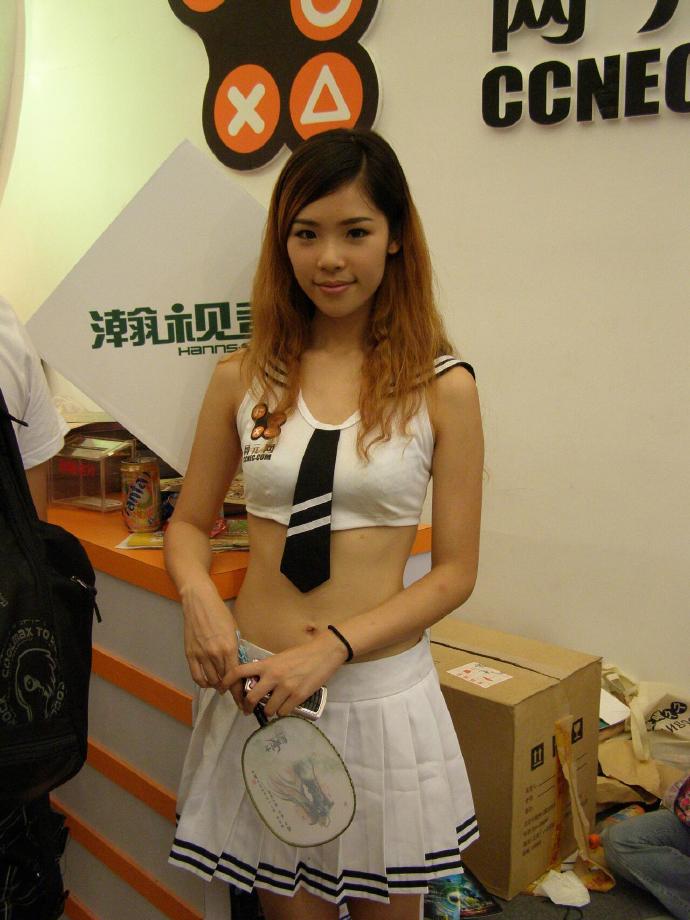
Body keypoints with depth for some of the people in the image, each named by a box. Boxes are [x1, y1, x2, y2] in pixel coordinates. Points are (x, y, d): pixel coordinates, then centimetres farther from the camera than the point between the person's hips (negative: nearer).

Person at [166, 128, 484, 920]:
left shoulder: (442, 387, -6)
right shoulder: (241, 378, 0)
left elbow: (455, 571, -5)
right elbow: (189, 522, 9)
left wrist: (332, 646, -17)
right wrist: (199, 596, -12)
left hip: (382, 690, -1)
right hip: (258, 686, 2)